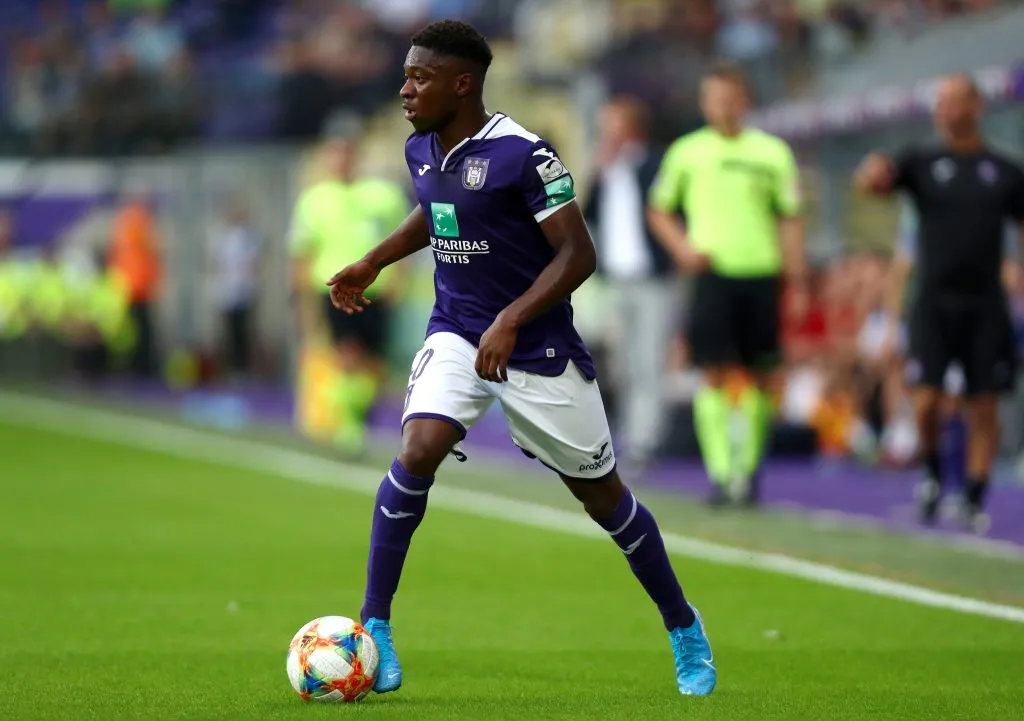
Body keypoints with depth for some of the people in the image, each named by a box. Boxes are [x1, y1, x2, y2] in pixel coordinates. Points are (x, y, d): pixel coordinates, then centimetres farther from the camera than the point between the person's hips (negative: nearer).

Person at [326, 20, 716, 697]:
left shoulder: (523, 154, -20)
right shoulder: (422, 150, 2)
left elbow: (577, 254, -22)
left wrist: (510, 322, -30)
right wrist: (375, 261, 17)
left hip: (539, 348, -4)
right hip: (456, 336, 4)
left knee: (600, 492, 6)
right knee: (418, 451, -22)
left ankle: (685, 629, 27)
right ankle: (374, 627, -15)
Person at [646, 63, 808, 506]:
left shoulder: (772, 152, 7)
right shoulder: (687, 152, 6)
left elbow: (790, 219, 9)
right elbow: (659, 211, 15)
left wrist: (797, 283, 3)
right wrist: (682, 248, -3)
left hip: (761, 275, 1)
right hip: (712, 274, -1)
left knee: (759, 376, 4)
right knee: (716, 373, -10)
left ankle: (748, 469, 18)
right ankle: (720, 473, -11)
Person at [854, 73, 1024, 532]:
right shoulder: (922, 163, 8)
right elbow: (870, 183, -5)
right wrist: (874, 171, -30)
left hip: (985, 305, 1)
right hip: (934, 302, -1)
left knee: (983, 407, -2)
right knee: (926, 401, -10)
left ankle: (975, 500, 8)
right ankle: (932, 474, 16)